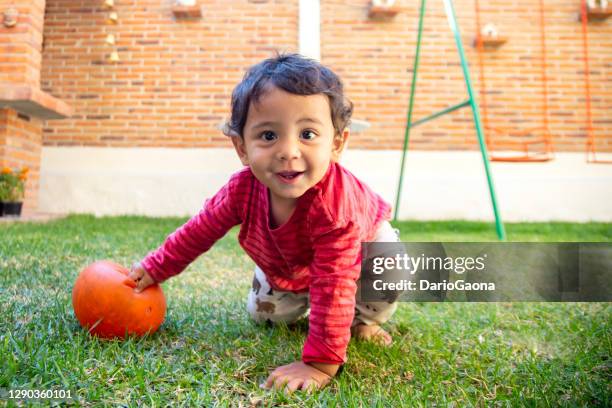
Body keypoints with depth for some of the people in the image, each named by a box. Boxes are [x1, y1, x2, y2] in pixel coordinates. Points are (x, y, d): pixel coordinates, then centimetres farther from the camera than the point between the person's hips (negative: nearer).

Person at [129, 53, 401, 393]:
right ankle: (304, 300, 35)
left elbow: (333, 285, -47)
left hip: (363, 241, -3)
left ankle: (365, 318, 2)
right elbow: (201, 229, -14)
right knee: (264, 313, 5)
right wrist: (154, 268, -6)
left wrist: (321, 363, -46)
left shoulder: (335, 202, -48)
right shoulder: (243, 188, -33)